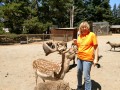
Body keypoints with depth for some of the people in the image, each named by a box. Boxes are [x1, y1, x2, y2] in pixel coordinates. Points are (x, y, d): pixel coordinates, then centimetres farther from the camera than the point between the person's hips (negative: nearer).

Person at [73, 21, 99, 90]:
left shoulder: (92, 35, -10)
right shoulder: (80, 36, 7)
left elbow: (96, 47, -10)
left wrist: (96, 59, -15)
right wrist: (76, 43, -3)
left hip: (87, 58, -6)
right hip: (79, 58, 7)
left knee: (86, 76, -4)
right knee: (79, 74, 19)